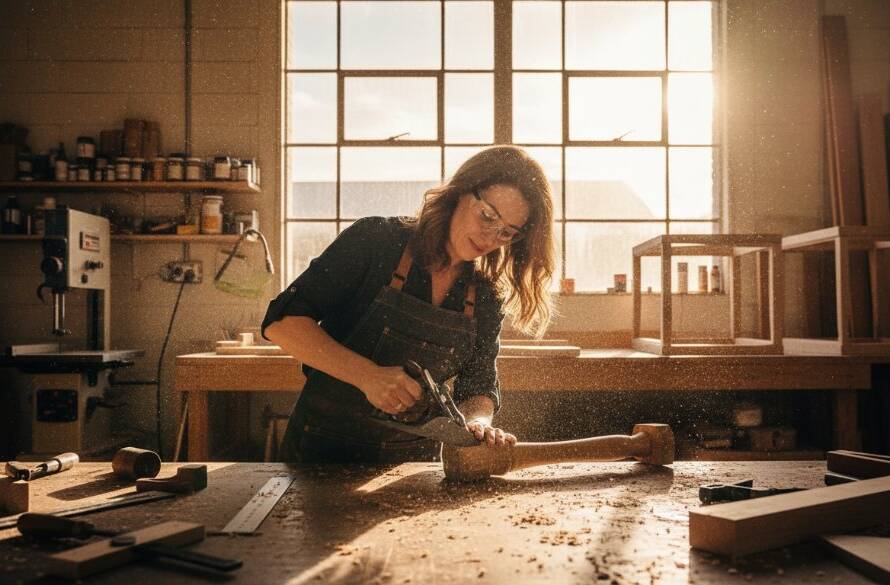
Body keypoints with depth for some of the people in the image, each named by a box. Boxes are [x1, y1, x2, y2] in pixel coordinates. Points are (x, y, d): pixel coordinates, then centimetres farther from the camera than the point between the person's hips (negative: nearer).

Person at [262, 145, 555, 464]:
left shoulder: (487, 297, 1)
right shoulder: (377, 238, -13)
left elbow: (479, 388, 5)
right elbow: (282, 321, -16)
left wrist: (476, 422, -19)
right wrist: (368, 375, -27)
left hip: (414, 459, 5)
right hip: (324, 448, -4)